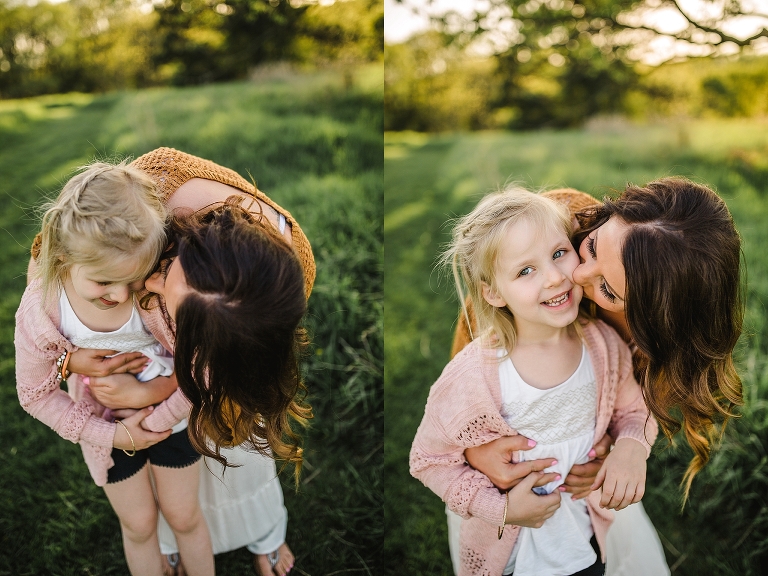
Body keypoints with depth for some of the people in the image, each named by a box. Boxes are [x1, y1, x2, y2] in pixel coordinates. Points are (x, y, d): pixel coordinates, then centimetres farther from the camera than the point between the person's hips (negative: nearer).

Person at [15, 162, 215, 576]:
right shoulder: (39, 312, -30)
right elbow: (36, 395, -13)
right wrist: (111, 435, -15)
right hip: (109, 425, 0)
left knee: (184, 516, 20)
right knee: (138, 525, 21)